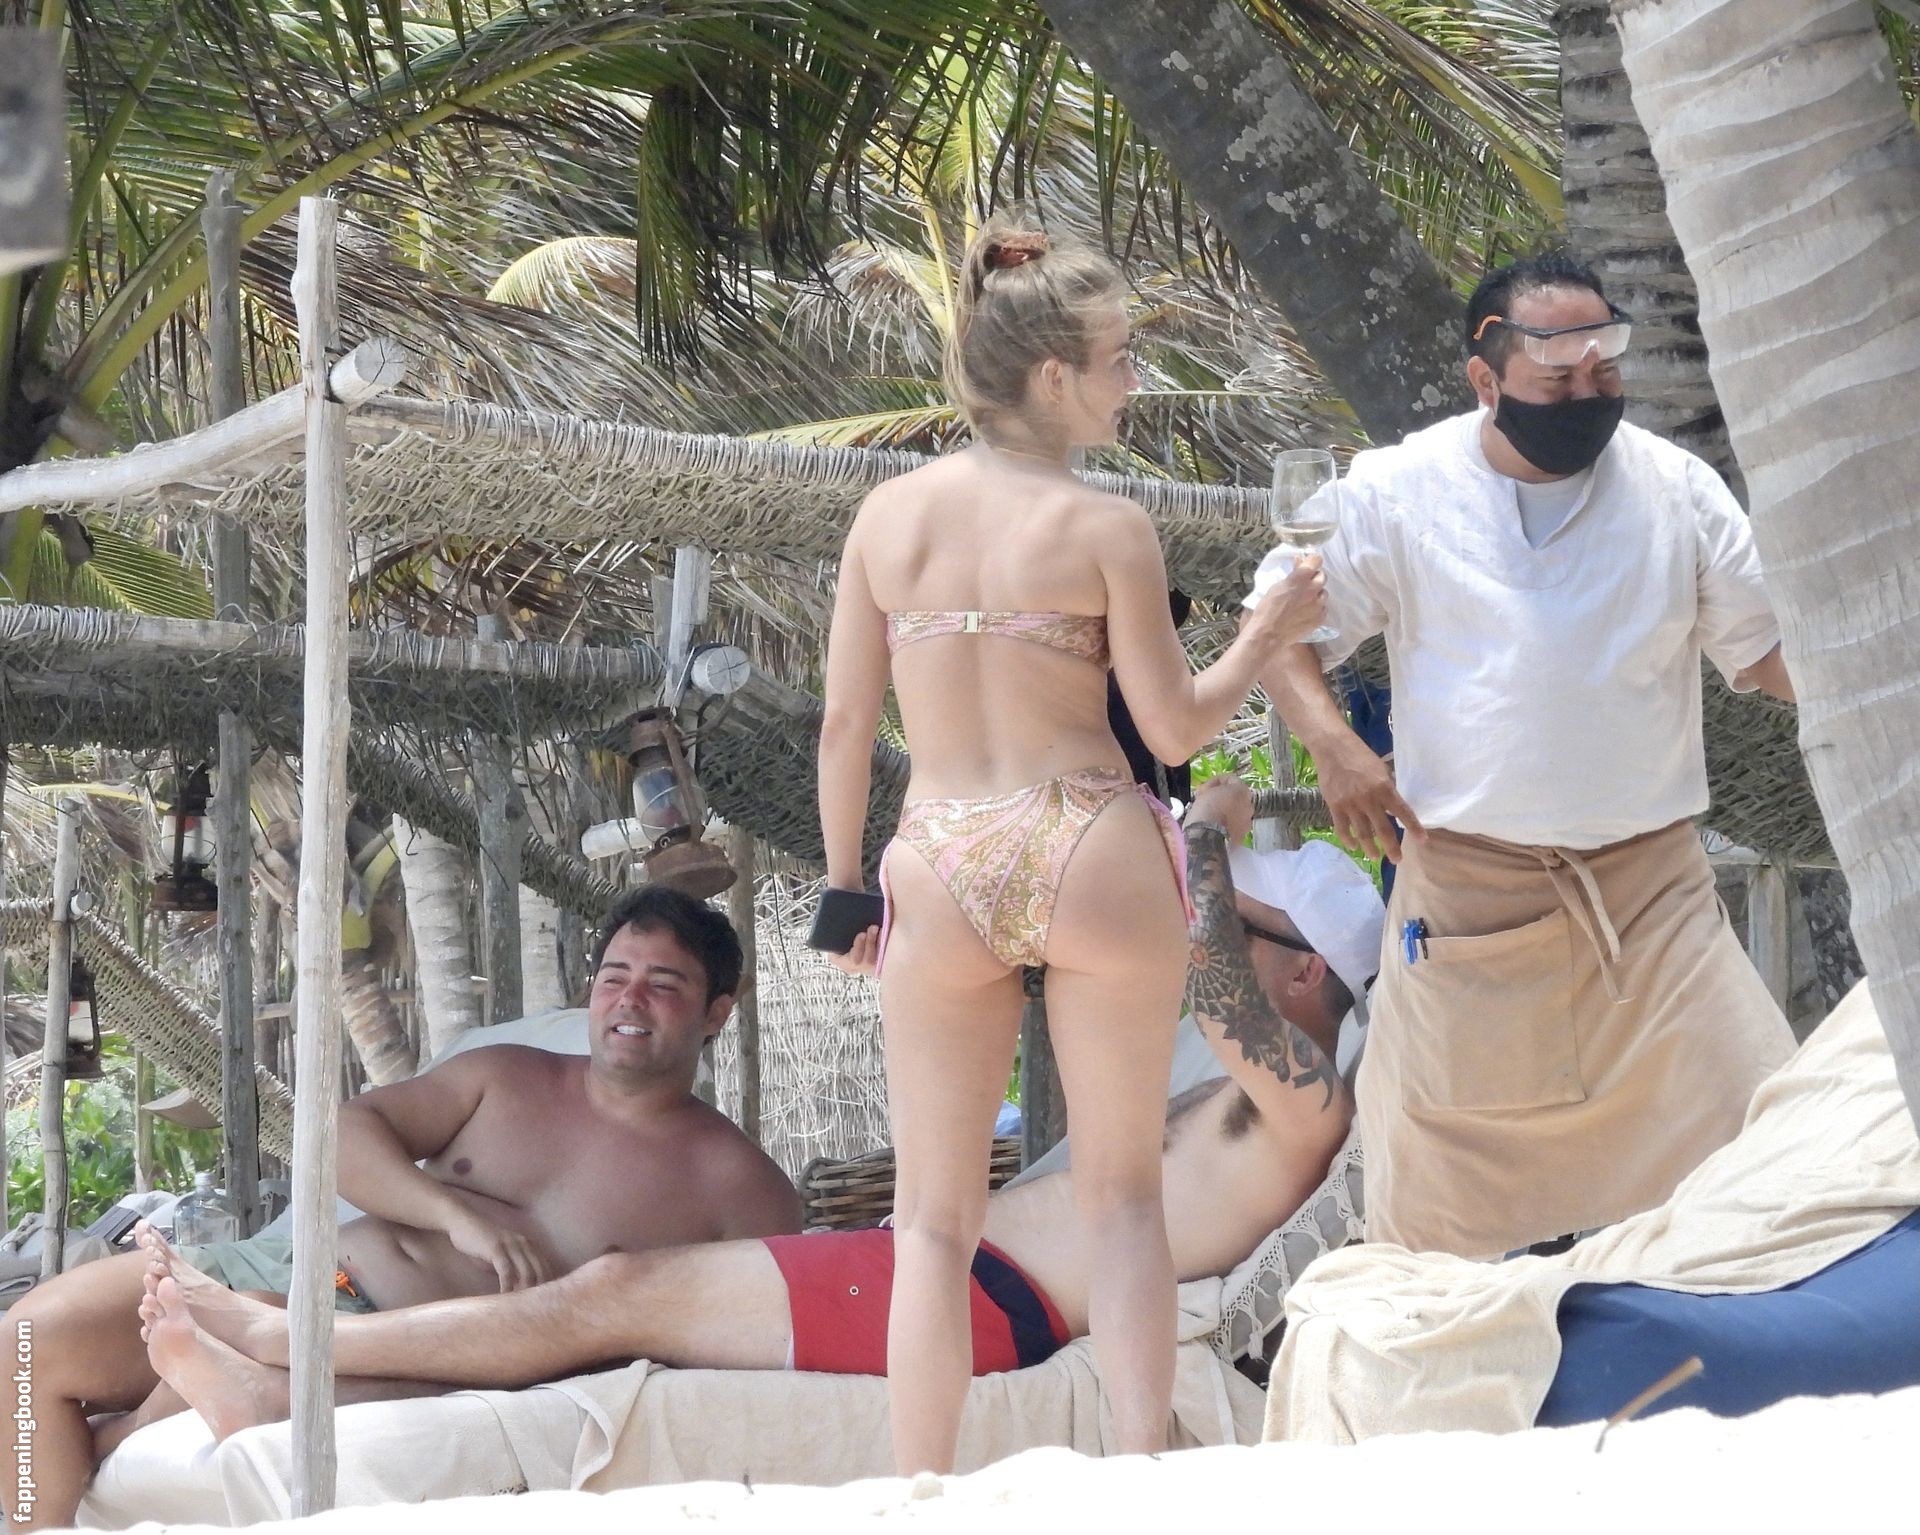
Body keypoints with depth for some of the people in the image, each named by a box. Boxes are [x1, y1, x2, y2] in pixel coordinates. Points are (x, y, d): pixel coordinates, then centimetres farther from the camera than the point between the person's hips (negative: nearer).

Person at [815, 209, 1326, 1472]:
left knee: (937, 1216, 11)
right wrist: (1270, 636, 13)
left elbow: (846, 721, 5)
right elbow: (1175, 729, -3)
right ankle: (1145, 1469, 5)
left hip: (943, 874, 2)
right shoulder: (1108, 528, -7)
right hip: (1096, 857, -2)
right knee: (1125, 1192, 12)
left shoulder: (889, 514, 3)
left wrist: (844, 878, 15)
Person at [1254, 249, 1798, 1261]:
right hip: (1465, 881, -1)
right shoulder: (1398, 492, -2)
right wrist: (1333, 745, -14)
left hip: (1649, 876, 1)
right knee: (1436, 1200, 5)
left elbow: (1768, 647, 6)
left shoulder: (1676, 489, 3)